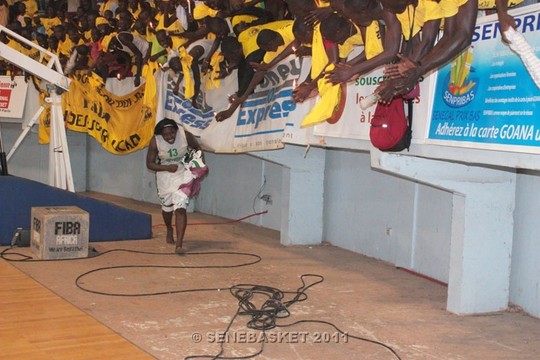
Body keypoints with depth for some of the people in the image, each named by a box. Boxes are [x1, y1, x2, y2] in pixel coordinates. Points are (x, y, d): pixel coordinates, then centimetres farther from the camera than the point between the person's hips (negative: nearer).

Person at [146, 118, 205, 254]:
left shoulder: (185, 136, -21)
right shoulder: (155, 142, -20)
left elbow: (197, 148, 0)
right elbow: (150, 164, -12)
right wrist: (167, 167, -27)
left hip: (184, 174, -2)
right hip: (165, 175, 2)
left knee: (180, 208, -16)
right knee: (167, 206, 20)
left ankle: (179, 245, -18)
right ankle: (169, 230, 52)